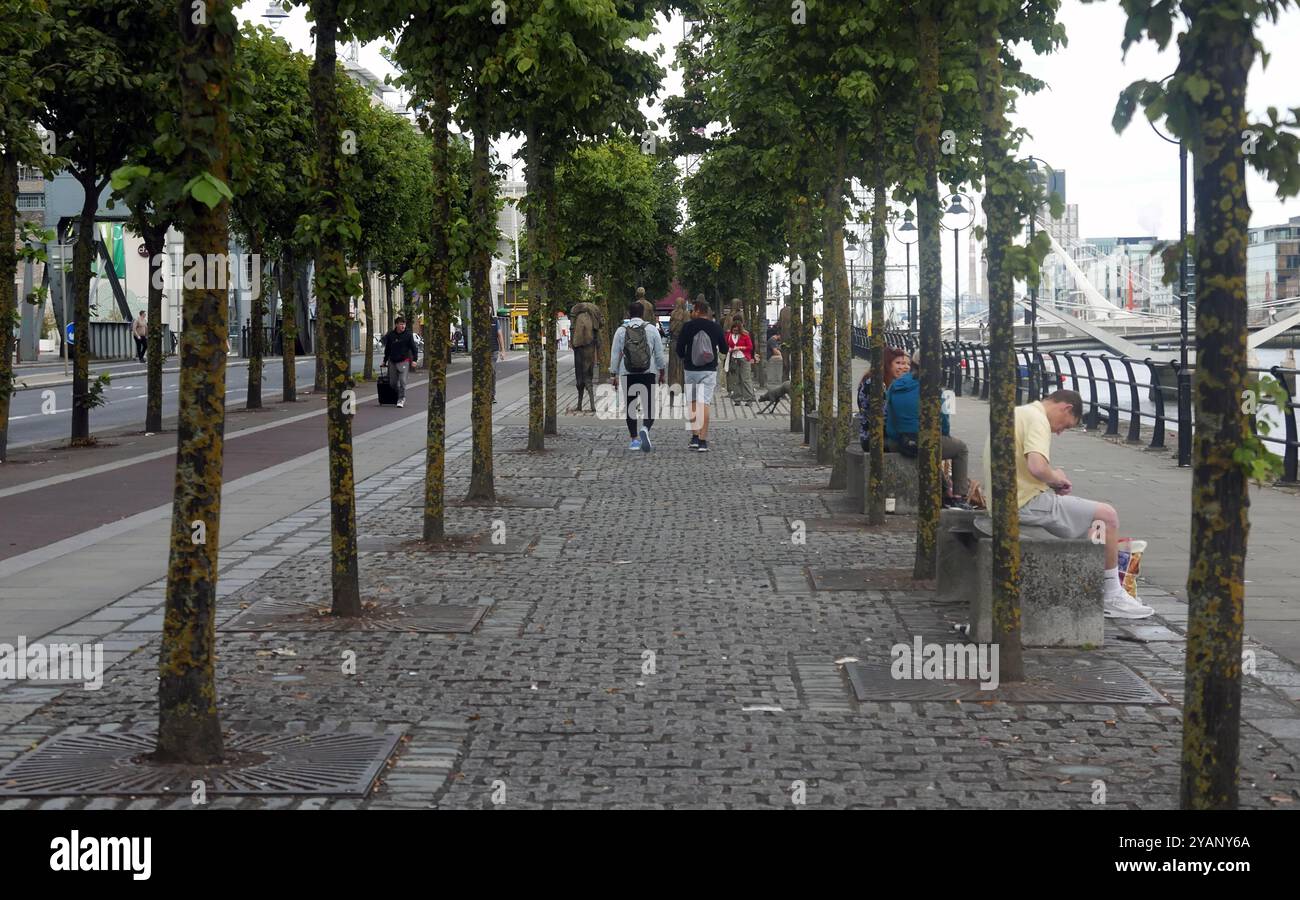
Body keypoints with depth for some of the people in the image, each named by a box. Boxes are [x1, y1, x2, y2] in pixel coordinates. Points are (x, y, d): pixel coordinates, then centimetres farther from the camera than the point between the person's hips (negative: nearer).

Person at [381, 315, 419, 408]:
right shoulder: (390, 335, 6)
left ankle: (401, 399, -6)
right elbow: (387, 349, 17)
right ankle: (397, 397, 25)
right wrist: (385, 360, 20)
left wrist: (414, 359, -7)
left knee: (402, 381, -12)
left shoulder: (408, 335, -1)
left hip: (404, 361, -3)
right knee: (393, 382, 5)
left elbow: (413, 347, 1)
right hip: (392, 362, 3)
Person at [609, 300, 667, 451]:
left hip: (628, 375, 0)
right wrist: (661, 372, 14)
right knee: (649, 405, 2)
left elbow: (615, 354, 2)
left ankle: (634, 440, 11)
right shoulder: (652, 329, 1)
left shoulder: (621, 330, 1)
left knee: (630, 407, 10)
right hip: (648, 373, 0)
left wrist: (614, 375, 10)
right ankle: (645, 429, -25)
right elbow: (659, 354, 4)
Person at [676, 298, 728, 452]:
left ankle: (694, 438, 11)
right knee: (704, 404, -4)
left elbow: (679, 349, -3)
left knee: (692, 403, 14)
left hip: (690, 370, 0)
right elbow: (724, 349, 8)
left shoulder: (688, 327, -5)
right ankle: (703, 441, -8)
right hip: (709, 370, 0)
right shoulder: (716, 327, -2)